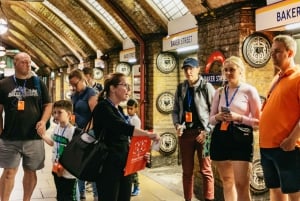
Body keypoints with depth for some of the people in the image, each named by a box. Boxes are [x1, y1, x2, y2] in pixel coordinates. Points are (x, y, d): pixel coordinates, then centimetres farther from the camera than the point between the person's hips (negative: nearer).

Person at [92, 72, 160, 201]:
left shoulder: (119, 109, 16)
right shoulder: (103, 107, -11)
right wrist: (148, 135, -23)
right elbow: (122, 128, -26)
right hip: (109, 165, -9)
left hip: (124, 165, 9)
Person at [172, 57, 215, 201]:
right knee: (187, 170, 11)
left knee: (206, 170, 0)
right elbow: (175, 110, 15)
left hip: (202, 133, -4)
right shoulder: (180, 88, 10)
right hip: (185, 133, 4)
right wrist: (177, 124, -3)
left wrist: (207, 131, -11)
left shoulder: (207, 87, -3)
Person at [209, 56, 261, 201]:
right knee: (227, 181, 12)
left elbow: (258, 121, -2)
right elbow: (211, 119, 16)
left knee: (242, 185, -8)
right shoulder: (219, 92, 12)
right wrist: (218, 117, -6)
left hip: (241, 138, -5)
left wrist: (239, 117, -16)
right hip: (220, 138, 5)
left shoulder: (249, 90, -1)